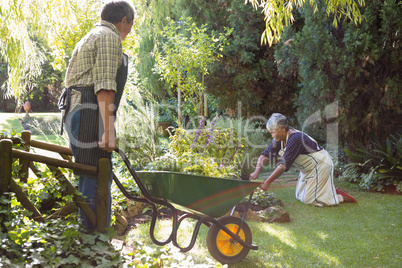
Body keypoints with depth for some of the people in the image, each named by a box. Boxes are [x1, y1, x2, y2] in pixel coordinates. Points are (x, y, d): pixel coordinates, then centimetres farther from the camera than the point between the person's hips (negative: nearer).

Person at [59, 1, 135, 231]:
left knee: (91, 176, 14)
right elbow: (104, 86, -17)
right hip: (90, 114, -10)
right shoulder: (110, 38, -5)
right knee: (96, 178, -10)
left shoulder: (91, 38, 27)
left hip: (76, 110, 10)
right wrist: (109, 130, -22)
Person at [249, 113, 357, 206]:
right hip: (309, 168, 10)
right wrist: (257, 172, -23)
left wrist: (267, 183, -33)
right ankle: (331, 191, 22)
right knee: (300, 196, 15)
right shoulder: (279, 139, -4)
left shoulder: (295, 139, -31)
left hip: (320, 164, -10)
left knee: (308, 199, -8)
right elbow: (265, 155, -6)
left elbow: (284, 165, -34)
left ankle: (342, 197, 4)